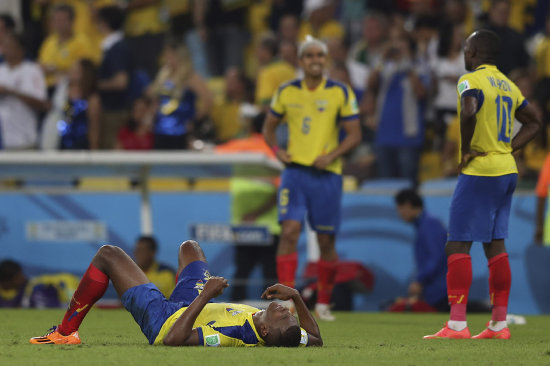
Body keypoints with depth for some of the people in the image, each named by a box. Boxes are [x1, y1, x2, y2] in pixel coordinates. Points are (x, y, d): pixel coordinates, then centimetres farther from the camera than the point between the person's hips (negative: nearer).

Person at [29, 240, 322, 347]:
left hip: (164, 320, -7)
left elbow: (173, 339, -45)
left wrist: (204, 296, -45)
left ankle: (65, 333, 21)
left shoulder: (235, 334, -47)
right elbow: (315, 339, -7)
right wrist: (297, 296, -20)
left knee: (108, 255, 2)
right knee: (189, 247, 30)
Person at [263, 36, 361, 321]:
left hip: (327, 174, 0)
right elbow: (269, 128, 17)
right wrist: (278, 151, -2)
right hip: (295, 170, 0)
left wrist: (331, 156, -13)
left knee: (326, 240, 5)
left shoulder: (341, 93, 1)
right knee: (289, 231, -15)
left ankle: (323, 302, 21)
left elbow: (354, 135, 2)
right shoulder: (286, 92, 5)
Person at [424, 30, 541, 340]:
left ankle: (457, 324, -12)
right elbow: (534, 123, 22)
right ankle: (499, 324, 10)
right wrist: (507, 149, 14)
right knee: (496, 245, 11)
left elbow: (469, 113, -31)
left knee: (458, 246, -6)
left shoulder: (471, 81, -11)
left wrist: (465, 151, -18)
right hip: (507, 169, 8)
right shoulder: (508, 85, 15)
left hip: (479, 172, -8)